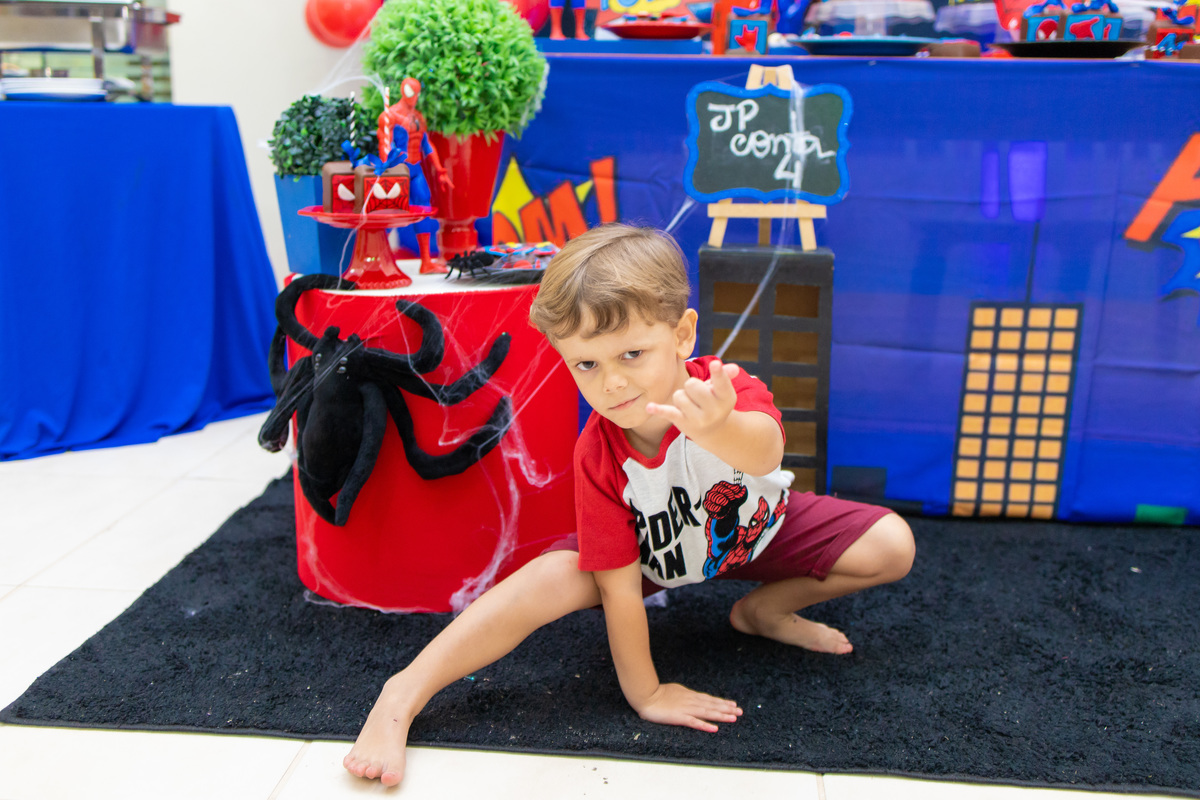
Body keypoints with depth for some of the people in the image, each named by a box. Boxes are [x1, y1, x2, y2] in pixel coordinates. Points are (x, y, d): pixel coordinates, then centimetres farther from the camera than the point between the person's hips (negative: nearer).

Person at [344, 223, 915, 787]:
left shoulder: (723, 391, -37)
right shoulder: (597, 455, -31)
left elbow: (765, 453, -62)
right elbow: (619, 585, -25)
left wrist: (718, 430, -85)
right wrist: (643, 693, -21)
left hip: (756, 527, 2)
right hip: (656, 551, -2)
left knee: (892, 547, -14)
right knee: (549, 580, -29)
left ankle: (764, 609, 5)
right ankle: (402, 695, -19)